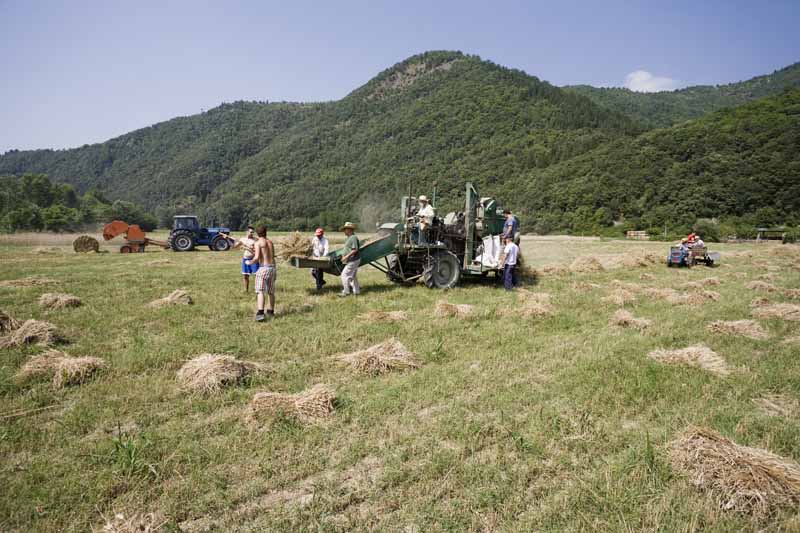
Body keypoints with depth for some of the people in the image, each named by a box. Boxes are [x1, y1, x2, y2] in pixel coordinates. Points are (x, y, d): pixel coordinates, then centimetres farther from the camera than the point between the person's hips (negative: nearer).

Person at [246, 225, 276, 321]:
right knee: (271, 292, 18)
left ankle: (260, 313, -24)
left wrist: (250, 262, 4)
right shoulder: (270, 242, 13)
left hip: (263, 268, -6)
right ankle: (271, 311, 32)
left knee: (260, 291, -10)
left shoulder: (258, 243, -6)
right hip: (272, 267, 6)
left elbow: (257, 258, -16)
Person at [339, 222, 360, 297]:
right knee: (353, 276, 16)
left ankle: (346, 292, -3)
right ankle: (356, 291, 23)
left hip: (353, 261, -11)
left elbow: (355, 250, -24)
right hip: (351, 261, 11)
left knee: (344, 275, -9)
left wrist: (347, 256, -22)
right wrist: (344, 256, 13)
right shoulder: (349, 238, 15)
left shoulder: (353, 238, -17)